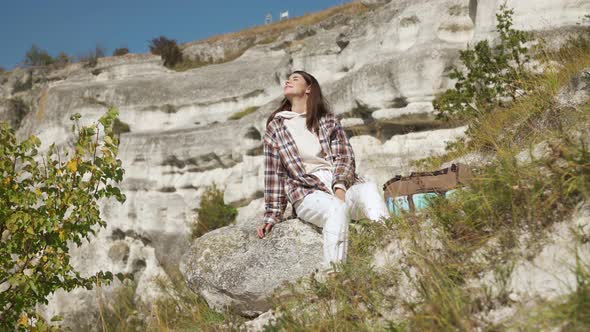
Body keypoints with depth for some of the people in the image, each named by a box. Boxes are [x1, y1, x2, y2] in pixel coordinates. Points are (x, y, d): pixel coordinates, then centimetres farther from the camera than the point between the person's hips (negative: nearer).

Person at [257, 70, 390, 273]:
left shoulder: (328, 120, 20)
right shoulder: (275, 128, 18)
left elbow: (344, 156, 7)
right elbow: (274, 174, 15)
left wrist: (340, 186, -14)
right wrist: (272, 215, 8)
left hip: (341, 184, 2)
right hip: (308, 193, -1)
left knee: (369, 189, -34)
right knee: (337, 209, -37)